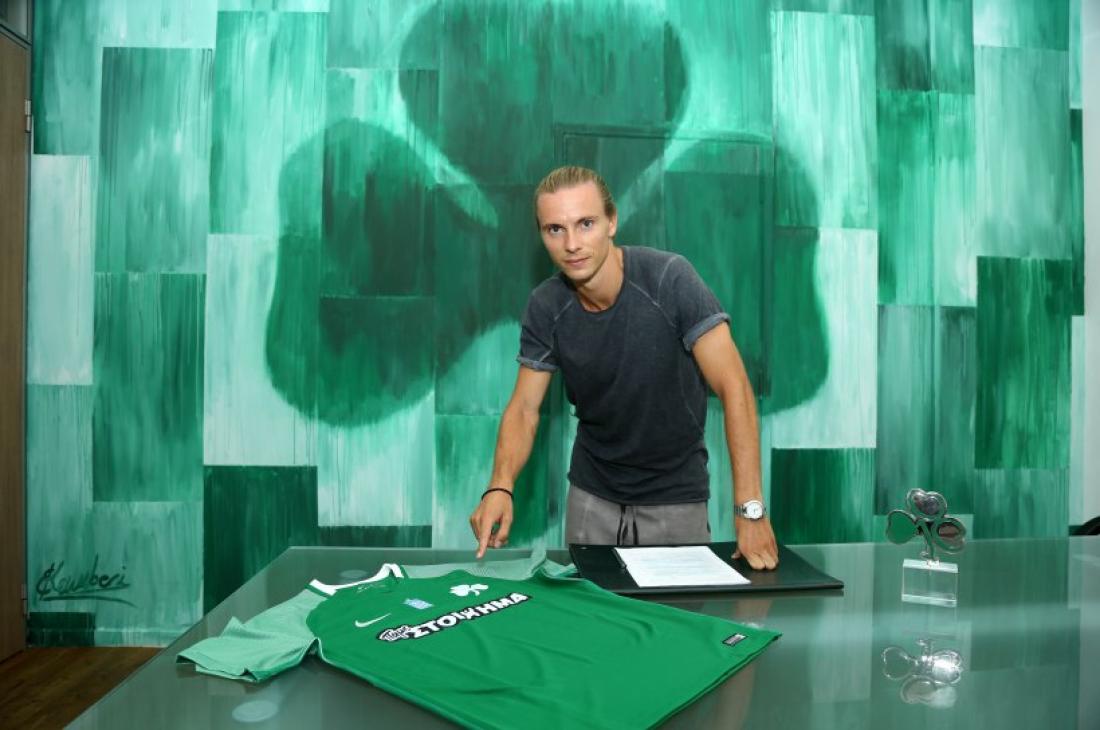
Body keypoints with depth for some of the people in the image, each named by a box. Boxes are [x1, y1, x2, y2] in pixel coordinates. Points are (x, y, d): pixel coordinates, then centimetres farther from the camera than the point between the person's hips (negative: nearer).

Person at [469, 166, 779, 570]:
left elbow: (733, 388, -23)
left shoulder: (668, 278, -22)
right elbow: (524, 408, -6)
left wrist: (750, 510, -29)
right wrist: (500, 487, -25)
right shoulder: (545, 307, -11)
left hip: (676, 496, -3)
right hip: (592, 495, 3)